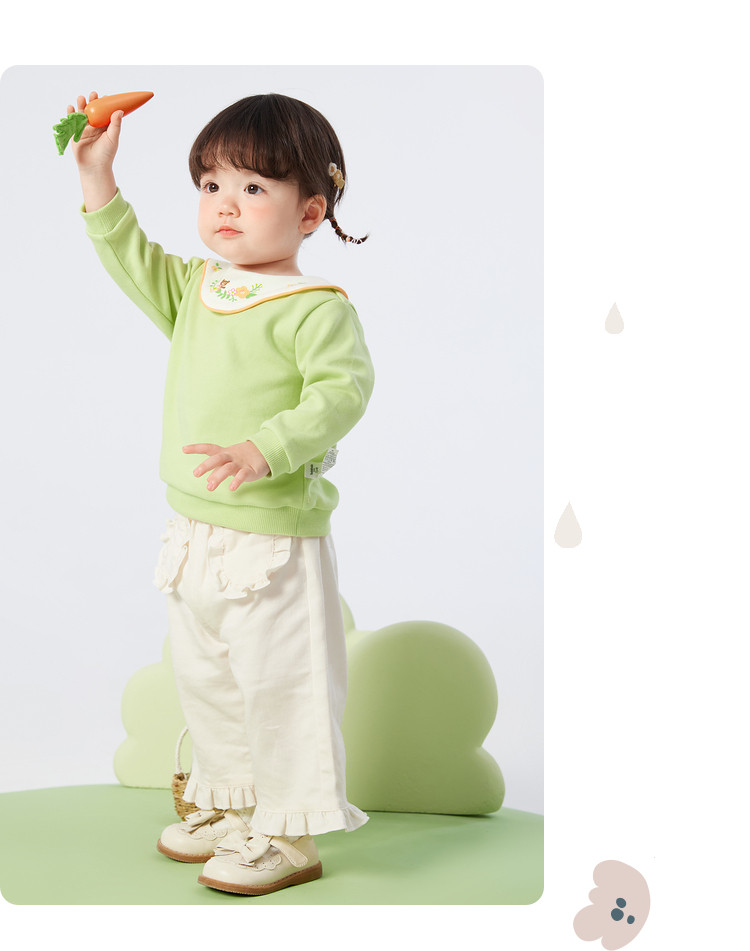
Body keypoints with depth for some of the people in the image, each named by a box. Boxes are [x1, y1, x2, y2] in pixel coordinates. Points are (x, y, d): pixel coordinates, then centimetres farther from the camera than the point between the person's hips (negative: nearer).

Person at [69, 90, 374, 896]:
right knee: (204, 679, 20)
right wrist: (98, 180, 9)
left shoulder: (315, 307, -15)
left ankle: (289, 835, 17)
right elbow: (136, 264, 18)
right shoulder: (197, 288, 9)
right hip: (196, 534, 9)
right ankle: (228, 806, 38)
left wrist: (266, 448, -34)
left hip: (275, 540, -8)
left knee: (279, 685, 1)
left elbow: (342, 389, -23)